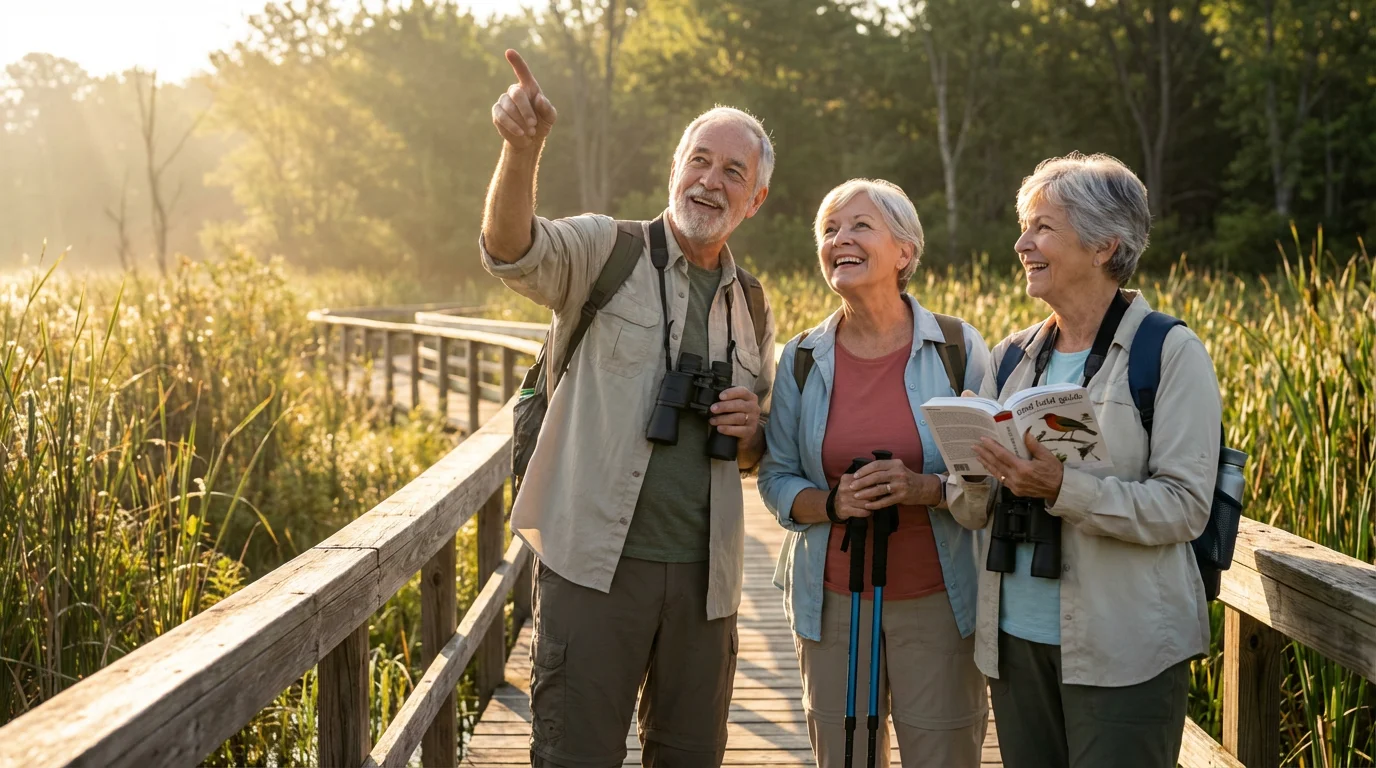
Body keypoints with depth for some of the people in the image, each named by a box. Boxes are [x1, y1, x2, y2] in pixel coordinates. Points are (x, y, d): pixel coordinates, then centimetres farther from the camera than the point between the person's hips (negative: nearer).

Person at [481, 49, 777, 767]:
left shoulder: (752, 308, 14)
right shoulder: (603, 252, -1)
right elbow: (512, 250, -22)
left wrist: (750, 430, -1)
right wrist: (523, 147, -40)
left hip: (703, 573, 5)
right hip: (597, 563, -5)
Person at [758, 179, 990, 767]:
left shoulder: (959, 348, -4)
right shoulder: (802, 359, 3)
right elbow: (776, 478, 6)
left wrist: (927, 489, -22)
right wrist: (832, 502, -15)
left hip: (938, 602, -2)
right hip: (831, 600, 2)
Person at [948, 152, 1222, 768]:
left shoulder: (1171, 354, -7)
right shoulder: (1012, 358, 10)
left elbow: (1185, 508, -14)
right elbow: (971, 514, 10)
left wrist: (1060, 488, -26)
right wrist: (978, 476, -13)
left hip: (1123, 652, -5)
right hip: (1016, 639, 6)